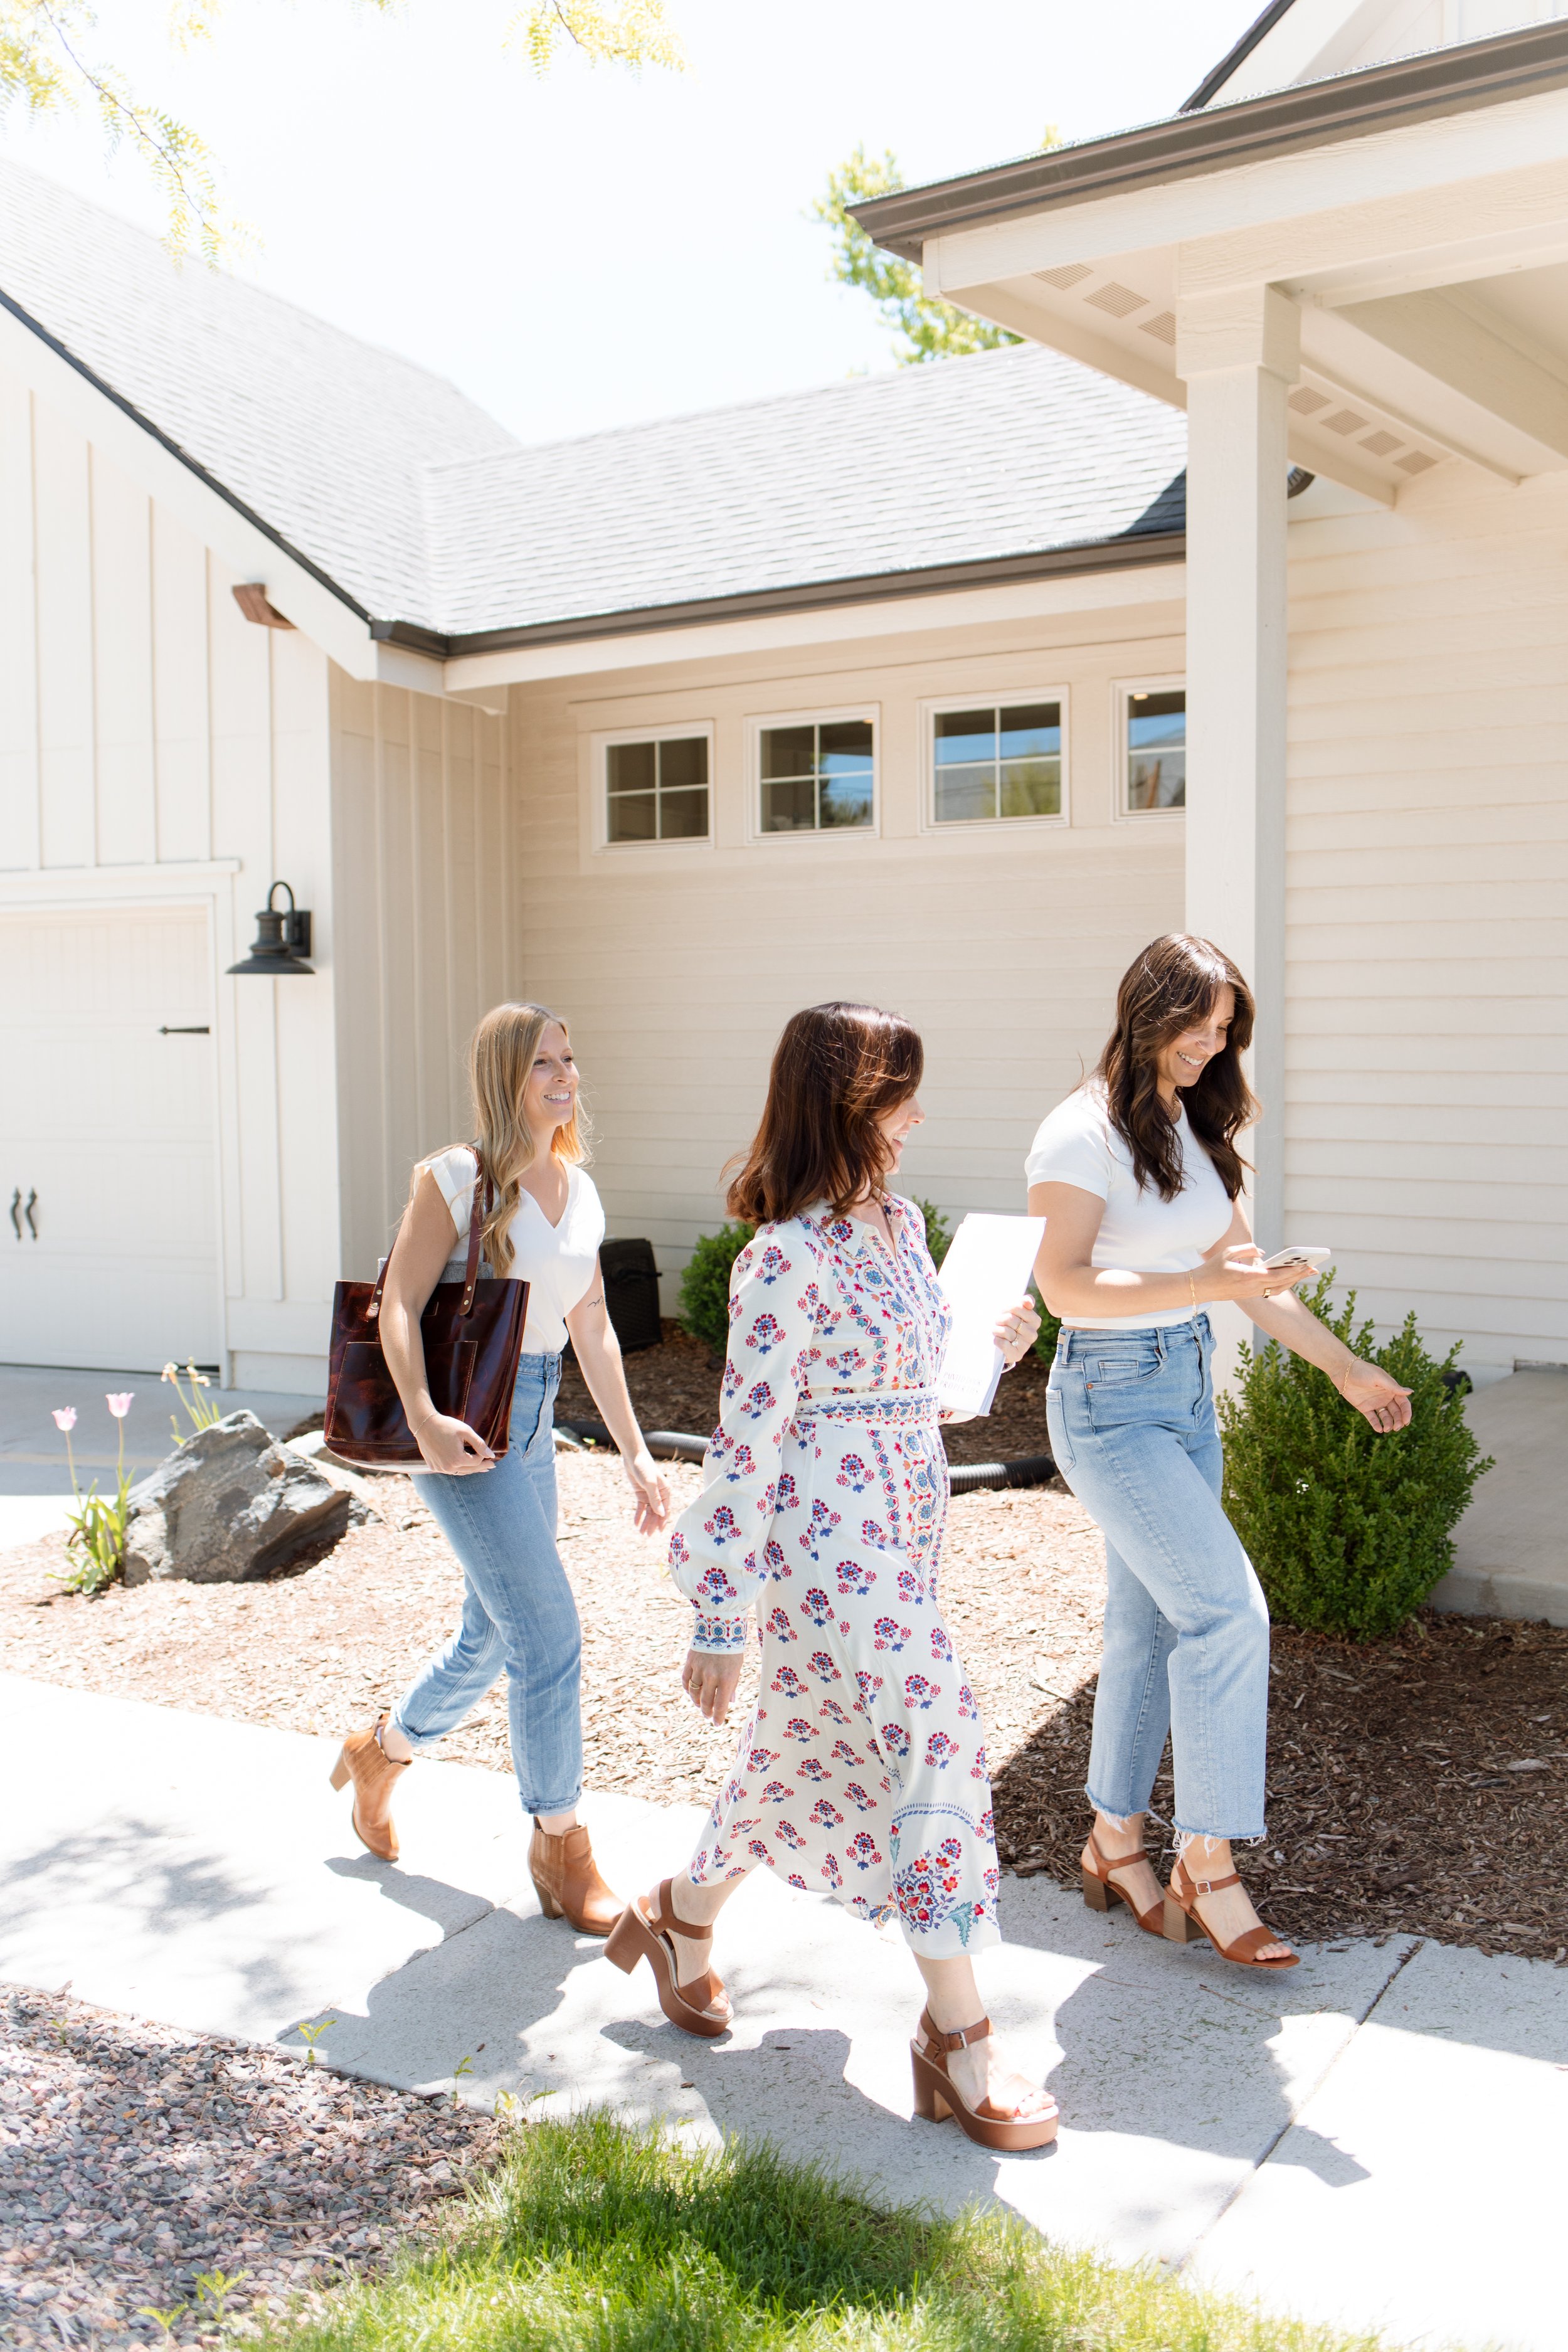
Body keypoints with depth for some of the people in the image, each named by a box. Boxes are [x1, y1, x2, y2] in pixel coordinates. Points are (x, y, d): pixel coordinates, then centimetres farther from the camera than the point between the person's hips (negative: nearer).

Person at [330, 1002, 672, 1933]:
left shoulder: (580, 1189, 10)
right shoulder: (456, 1177, -9)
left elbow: (593, 1330, 14)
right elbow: (399, 1306, -13)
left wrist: (637, 1452, 11)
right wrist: (425, 1419, -28)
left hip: (533, 1420, 7)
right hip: (464, 1421, -7)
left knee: (495, 1639, 18)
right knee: (549, 1635, -7)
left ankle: (381, 1751, 44)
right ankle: (560, 1846, 11)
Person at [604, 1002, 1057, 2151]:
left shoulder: (899, 1220, 9)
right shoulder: (787, 1255, -18)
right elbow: (748, 1435, -17)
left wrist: (995, 1344, 1)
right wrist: (721, 1619, -15)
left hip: (900, 1535, 9)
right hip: (828, 1539, -9)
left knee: (815, 1738, 19)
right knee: (934, 1740, -7)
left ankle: (684, 1917, 42)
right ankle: (959, 2039, 6)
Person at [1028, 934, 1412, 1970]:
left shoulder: (1196, 1130, 12)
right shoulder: (1085, 1132, -12)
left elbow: (1245, 1268, 17)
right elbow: (1066, 1285, -20)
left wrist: (1347, 1367, 18)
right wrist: (1206, 1285, -27)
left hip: (1188, 1395, 8)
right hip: (1110, 1398, -8)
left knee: (1151, 1624, 11)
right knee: (1227, 1607, -13)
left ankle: (1116, 1845, 24)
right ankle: (1209, 1864, -2)